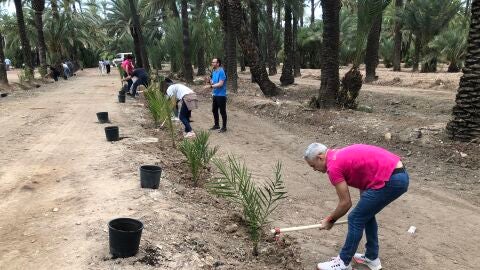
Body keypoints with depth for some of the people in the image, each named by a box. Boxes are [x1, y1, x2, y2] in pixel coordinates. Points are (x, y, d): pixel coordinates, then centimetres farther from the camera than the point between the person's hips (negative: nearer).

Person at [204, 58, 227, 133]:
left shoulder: (221, 72, -17)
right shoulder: (214, 72, 10)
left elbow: (220, 84, -23)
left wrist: (211, 86, -26)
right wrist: (209, 81, -3)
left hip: (221, 95, -9)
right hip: (215, 94, 9)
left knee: (222, 111, 0)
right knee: (214, 110, 16)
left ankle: (224, 127, 10)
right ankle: (216, 125, 31)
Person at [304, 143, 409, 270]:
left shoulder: (333, 166, -9)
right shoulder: (343, 155, 18)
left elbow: (345, 203, -5)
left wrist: (330, 220, 12)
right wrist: (363, 206, 33)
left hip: (390, 180, -10)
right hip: (400, 175, 10)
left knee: (355, 219, 3)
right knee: (366, 214, 23)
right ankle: (371, 257, 34)